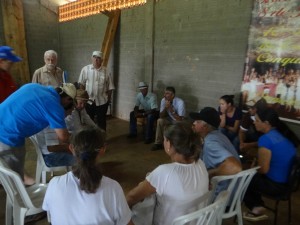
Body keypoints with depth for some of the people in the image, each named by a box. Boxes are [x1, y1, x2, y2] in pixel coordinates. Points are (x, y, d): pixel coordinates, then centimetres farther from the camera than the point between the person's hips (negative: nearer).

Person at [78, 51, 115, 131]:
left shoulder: (106, 72, -2)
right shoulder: (85, 69, -3)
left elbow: (110, 87, 2)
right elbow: (81, 84, 2)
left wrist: (109, 99, 3)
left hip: (102, 101, 0)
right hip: (88, 100, 0)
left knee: (101, 121, 11)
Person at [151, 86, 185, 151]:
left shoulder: (180, 102, -26)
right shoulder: (163, 100, -11)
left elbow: (180, 119, -29)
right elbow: (161, 116, -10)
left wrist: (170, 108, -34)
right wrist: (165, 108, -28)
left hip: (178, 121, -4)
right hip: (169, 119, 4)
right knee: (160, 121, -25)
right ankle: (158, 143, -12)